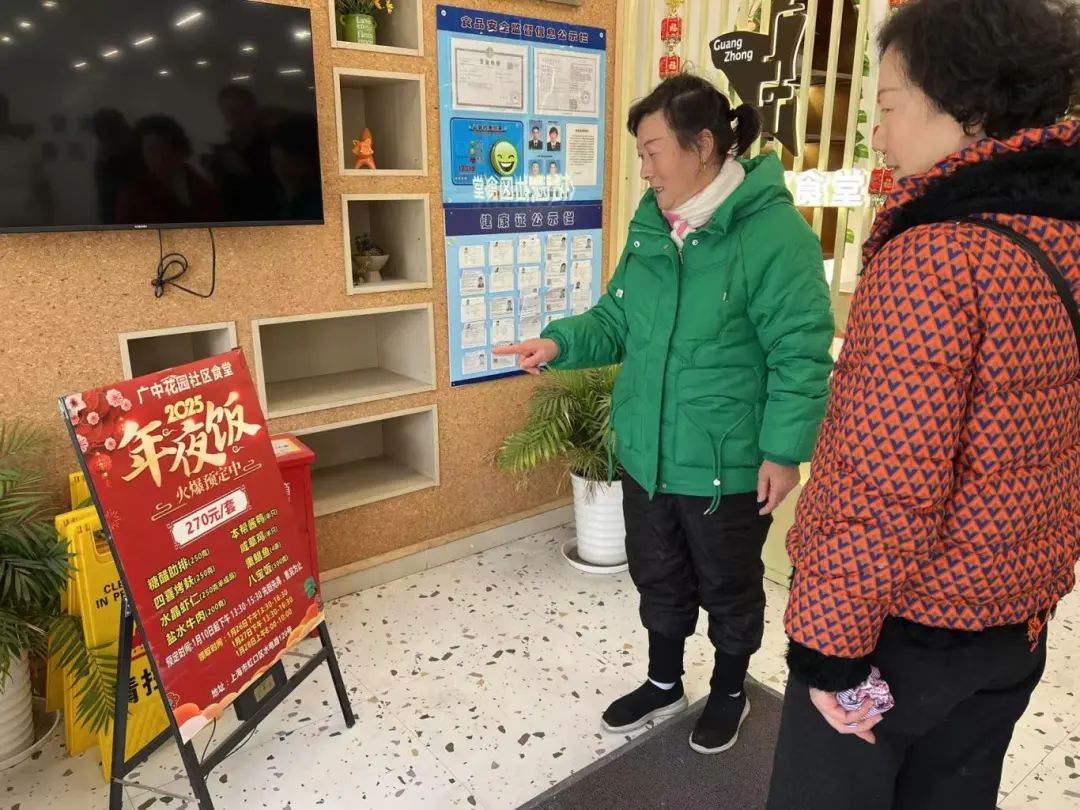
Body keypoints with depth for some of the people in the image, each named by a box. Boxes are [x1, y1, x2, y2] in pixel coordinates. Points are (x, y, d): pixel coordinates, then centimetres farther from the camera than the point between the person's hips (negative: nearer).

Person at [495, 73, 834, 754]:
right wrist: (561, 343, -8)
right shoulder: (652, 227, 4)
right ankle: (664, 685, 47)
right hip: (646, 453, 7)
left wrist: (784, 449, -20)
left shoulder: (775, 232, -18)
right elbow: (617, 322, 9)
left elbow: (801, 354, -18)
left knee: (729, 588, 17)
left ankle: (729, 694, 44)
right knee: (659, 579, 23)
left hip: (727, 463, -6)